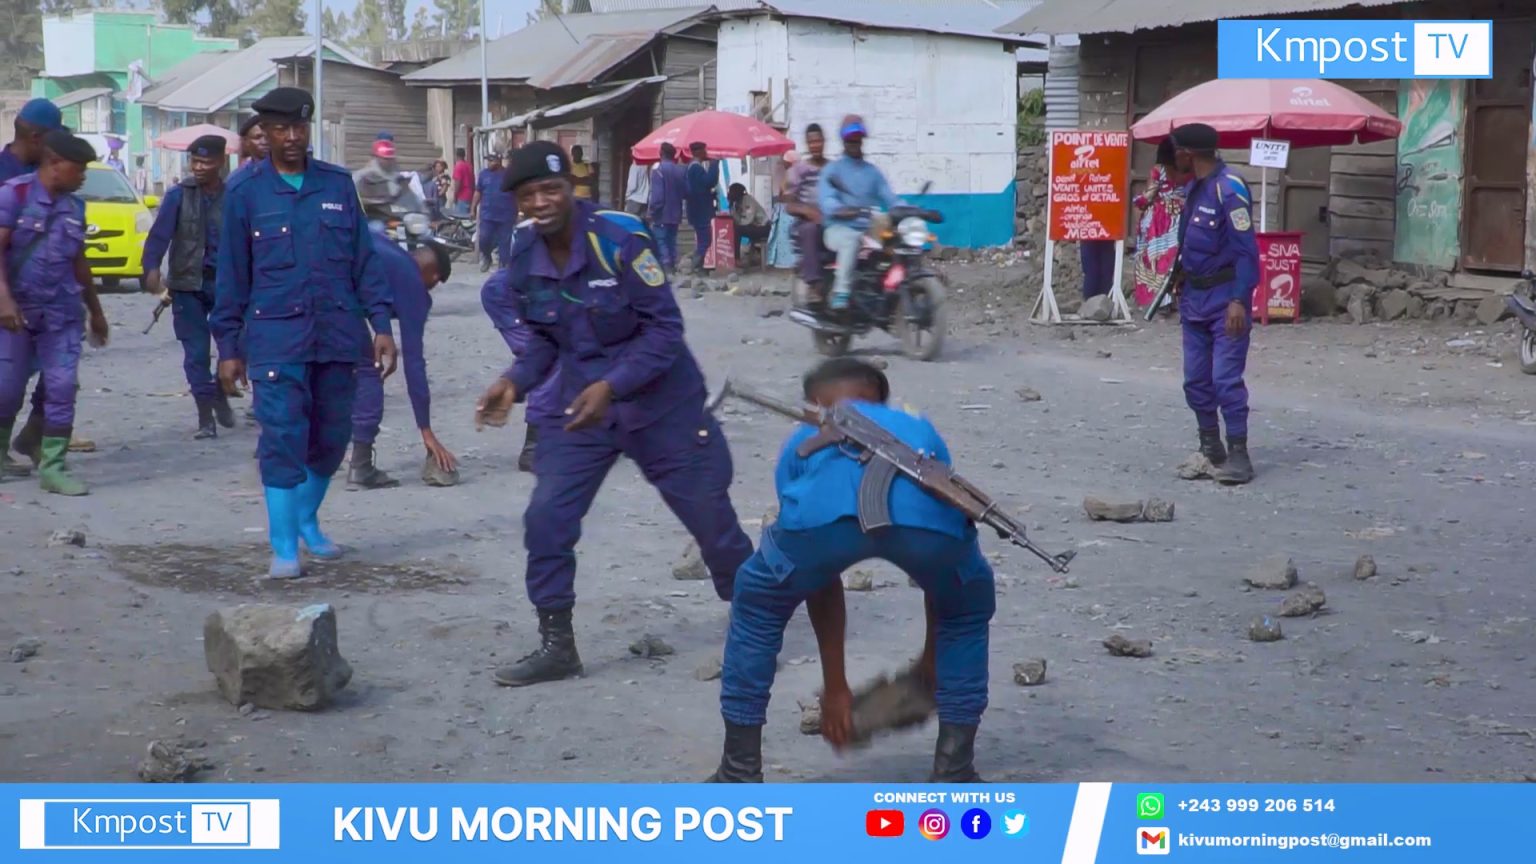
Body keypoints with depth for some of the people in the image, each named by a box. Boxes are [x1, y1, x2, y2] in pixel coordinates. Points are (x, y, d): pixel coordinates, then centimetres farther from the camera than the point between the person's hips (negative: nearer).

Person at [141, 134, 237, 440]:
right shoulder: (179, 195, 0)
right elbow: (158, 237, -7)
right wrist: (152, 272, -22)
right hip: (189, 285, 0)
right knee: (196, 353, 2)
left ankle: (220, 395, 29)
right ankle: (205, 419, 11)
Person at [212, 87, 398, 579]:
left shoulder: (338, 184, 7)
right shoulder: (245, 192, 1)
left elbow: (363, 259, 9)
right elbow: (231, 275, 4)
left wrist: (381, 325, 3)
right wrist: (229, 347, 3)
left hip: (337, 335, 3)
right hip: (276, 336, -3)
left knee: (331, 438, 11)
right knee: (283, 438, -7)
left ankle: (307, 521, 34)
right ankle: (283, 547, 1)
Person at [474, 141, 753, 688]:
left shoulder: (620, 238, -22)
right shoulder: (523, 259, -5)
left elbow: (665, 328, -19)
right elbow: (544, 339, 7)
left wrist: (612, 386, -29)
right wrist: (516, 383, -12)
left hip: (662, 404, -4)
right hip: (580, 405, 4)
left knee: (710, 516, 6)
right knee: (546, 518, -6)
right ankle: (556, 646, 9)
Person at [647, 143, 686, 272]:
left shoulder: (658, 169, -13)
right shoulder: (681, 170, 7)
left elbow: (657, 194, -18)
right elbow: (686, 193, 8)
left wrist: (653, 212, -14)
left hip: (662, 214, -6)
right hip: (675, 214, 6)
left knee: (660, 241, -5)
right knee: (672, 241, 13)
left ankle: (665, 266, -15)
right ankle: (672, 266, 13)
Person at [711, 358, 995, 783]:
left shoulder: (804, 441, 40)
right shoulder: (920, 430, 45)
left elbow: (818, 579, 41)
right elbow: (942, 571, 51)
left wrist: (835, 686, 49)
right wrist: (931, 657, 64)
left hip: (828, 508, -1)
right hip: (924, 512, 1)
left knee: (758, 609, 30)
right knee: (967, 611, 34)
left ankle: (740, 774, 30)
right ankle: (953, 774, 31)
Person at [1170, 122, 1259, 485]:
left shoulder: (1229, 188, -17)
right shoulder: (1192, 187, 9)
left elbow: (1246, 249, -19)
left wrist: (1239, 301, -24)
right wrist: (1180, 283, 18)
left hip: (1225, 296, -8)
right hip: (1194, 295, 8)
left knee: (1226, 378, -10)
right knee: (1196, 379, 9)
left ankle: (1238, 454, -4)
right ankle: (1210, 448, 20)